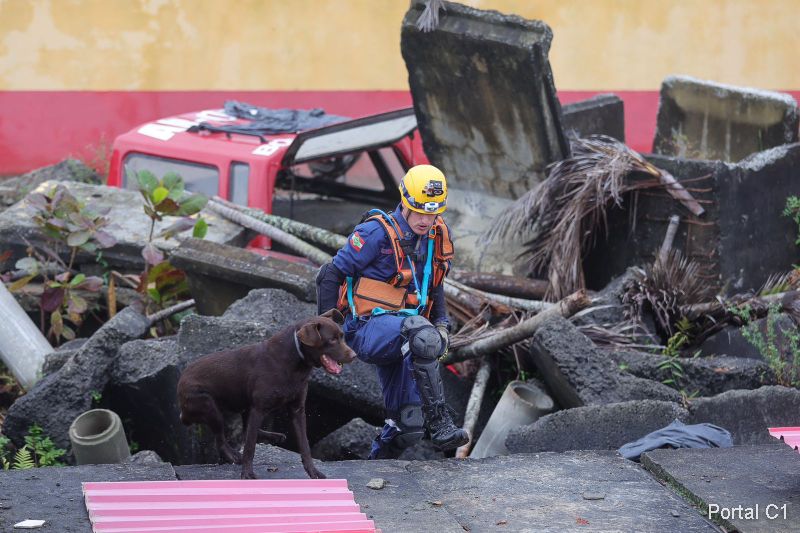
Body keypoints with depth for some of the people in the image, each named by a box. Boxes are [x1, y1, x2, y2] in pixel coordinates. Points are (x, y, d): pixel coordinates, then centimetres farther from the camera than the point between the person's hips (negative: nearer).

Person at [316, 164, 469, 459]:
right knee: (419, 333, -39)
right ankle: (440, 424, -39)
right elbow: (334, 273, -10)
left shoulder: (437, 236, 8)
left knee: (407, 429, 1)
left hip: (397, 341, 7)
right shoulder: (377, 232, -13)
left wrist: (441, 324, 10)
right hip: (369, 330, -7)